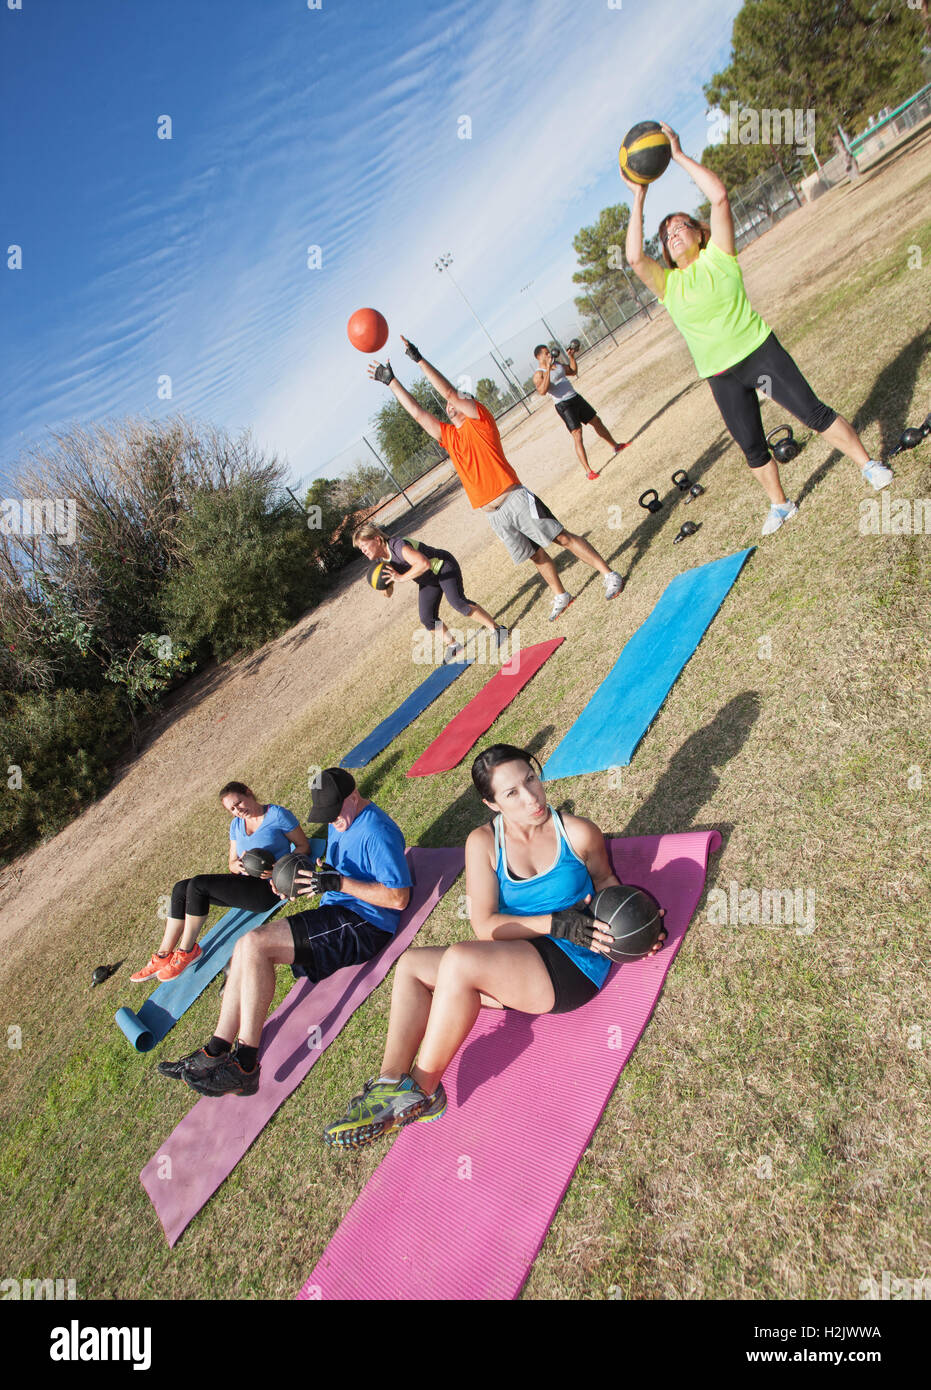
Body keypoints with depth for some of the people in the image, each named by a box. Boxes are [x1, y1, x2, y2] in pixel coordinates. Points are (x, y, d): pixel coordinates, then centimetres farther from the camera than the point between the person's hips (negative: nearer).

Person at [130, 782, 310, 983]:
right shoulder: (236, 824, 15)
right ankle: (163, 955, 1)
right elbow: (232, 863, 18)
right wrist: (237, 865, -8)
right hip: (245, 884, 8)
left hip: (267, 889, -8)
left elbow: (303, 846, -4)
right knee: (181, 888, -3)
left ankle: (187, 951, -4)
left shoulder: (278, 814, -6)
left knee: (198, 884, -18)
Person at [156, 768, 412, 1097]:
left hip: (362, 924, -10)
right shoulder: (340, 822, 14)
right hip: (336, 915, 10)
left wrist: (338, 883, -24)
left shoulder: (377, 831, -17)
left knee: (252, 944, -20)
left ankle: (245, 1065, -14)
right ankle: (215, 1053, 4)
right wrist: (315, 876, 2)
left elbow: (398, 898, -22)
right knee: (246, 950, 0)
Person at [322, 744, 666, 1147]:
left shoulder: (578, 834, -6)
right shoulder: (484, 842, -2)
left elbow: (605, 880, 15)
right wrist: (555, 923, -19)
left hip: (574, 963, -5)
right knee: (411, 965, -4)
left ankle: (422, 1092, -13)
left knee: (459, 959, -28)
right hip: (514, 968, 6)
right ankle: (391, 1084, -12)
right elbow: (485, 926, -8)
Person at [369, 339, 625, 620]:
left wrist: (418, 358, -10)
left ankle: (609, 575, 2)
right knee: (535, 555, 13)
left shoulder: (479, 420, 1)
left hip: (515, 499, -6)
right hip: (492, 514, 6)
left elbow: (449, 391, -9)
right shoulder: (448, 436, 17)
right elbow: (417, 412, 17)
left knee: (562, 537, -5)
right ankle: (560, 596, 26)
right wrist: (391, 381, 16)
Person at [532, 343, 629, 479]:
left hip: (576, 398, 8)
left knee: (596, 421, 18)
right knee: (577, 436, -16)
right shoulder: (539, 374, -12)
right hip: (563, 405, -8)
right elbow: (542, 391, -32)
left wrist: (571, 357, 13)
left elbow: (573, 371, 26)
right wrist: (548, 369, -33)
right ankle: (588, 471, -15)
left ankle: (616, 446, 37)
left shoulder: (557, 363, 13)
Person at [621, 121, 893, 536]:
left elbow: (719, 197, -14)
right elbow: (634, 257, -15)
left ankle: (868, 464, 15)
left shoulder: (717, 257, -1)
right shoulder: (667, 284, 3)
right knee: (752, 448, 9)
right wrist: (639, 199, -11)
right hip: (722, 376, 3)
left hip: (760, 351, -2)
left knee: (815, 413, -2)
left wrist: (680, 156, -12)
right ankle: (780, 504, 28)